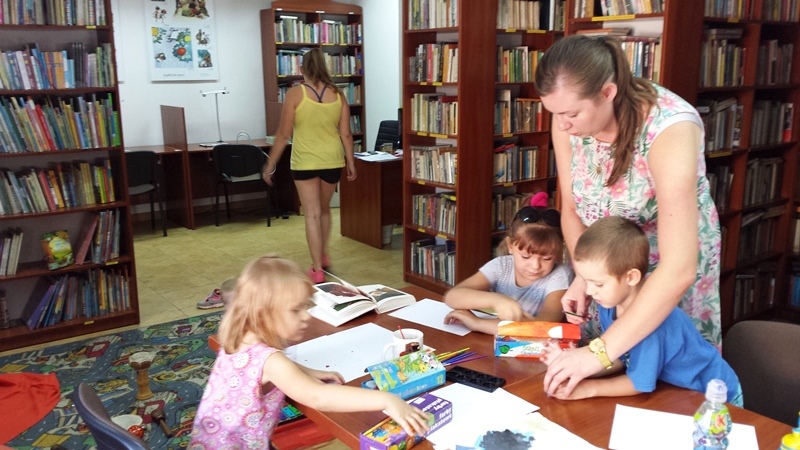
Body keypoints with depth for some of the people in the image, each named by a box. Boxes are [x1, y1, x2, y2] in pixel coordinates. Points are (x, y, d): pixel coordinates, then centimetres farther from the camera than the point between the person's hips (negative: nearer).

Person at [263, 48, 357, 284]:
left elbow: (284, 134, -7)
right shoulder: (337, 94, 1)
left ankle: (317, 270, 3)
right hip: (332, 161, 4)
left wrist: (271, 164, 1)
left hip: (305, 162, -4)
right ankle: (324, 256, 37)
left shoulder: (295, 93, -8)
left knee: (312, 214, 2)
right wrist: (351, 162, 12)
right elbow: (346, 133, 1)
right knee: (324, 208, 23)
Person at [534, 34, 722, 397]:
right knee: (592, 385, 15)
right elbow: (571, 208, -4)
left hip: (672, 266, -4)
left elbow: (678, 269, -38)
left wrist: (602, 351, -41)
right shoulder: (568, 120, -17)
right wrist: (583, 277, -20)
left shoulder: (670, 128, -33)